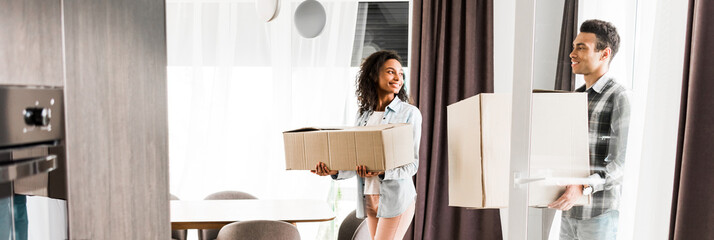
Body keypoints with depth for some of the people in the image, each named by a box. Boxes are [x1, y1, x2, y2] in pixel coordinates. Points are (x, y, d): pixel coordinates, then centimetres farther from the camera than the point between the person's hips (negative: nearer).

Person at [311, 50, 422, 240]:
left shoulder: (410, 113, -5)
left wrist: (382, 172, -24)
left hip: (397, 198, -4)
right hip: (369, 198, 5)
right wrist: (335, 171, -8)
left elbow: (412, 164, -7)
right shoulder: (363, 115, 9)